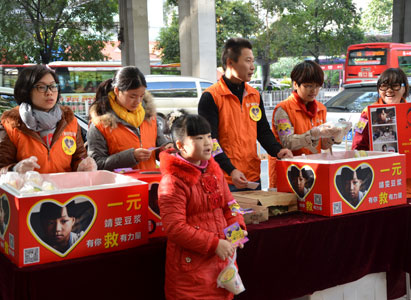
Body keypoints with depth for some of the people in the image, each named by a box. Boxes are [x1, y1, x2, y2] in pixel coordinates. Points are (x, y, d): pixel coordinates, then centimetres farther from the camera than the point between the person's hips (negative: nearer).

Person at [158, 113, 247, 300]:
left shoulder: (214, 169, 8)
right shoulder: (173, 181, -16)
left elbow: (228, 204, 16)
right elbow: (175, 228, -20)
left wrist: (236, 227, -4)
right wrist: (213, 244, -20)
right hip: (190, 264, -7)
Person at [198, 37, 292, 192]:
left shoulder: (255, 95, 12)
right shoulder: (211, 97, -8)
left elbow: (263, 131, 18)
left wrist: (277, 150, -2)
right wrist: (231, 170, -23)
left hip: (253, 178, 6)